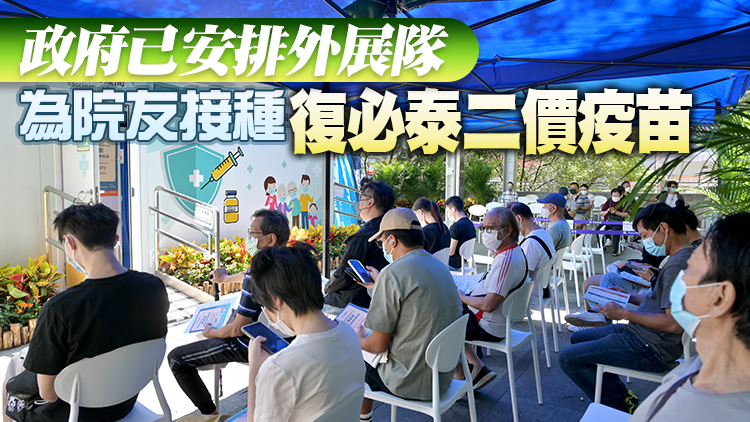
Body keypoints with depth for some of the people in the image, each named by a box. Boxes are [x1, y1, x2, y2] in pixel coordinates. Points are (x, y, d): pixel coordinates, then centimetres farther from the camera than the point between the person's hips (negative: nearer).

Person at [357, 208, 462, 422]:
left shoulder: (392, 274, -21)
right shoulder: (441, 267, 4)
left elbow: (378, 344, -17)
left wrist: (358, 340, 4)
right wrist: (379, 286, 29)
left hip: (412, 384, -8)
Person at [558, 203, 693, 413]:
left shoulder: (678, 265, -24)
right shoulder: (682, 257, 10)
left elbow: (674, 323, -28)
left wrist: (624, 314, -21)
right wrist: (629, 297, 11)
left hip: (651, 348, -11)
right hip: (639, 333, 11)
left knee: (568, 358, -12)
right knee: (577, 338, 21)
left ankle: (620, 405, 6)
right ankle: (621, 395, 15)